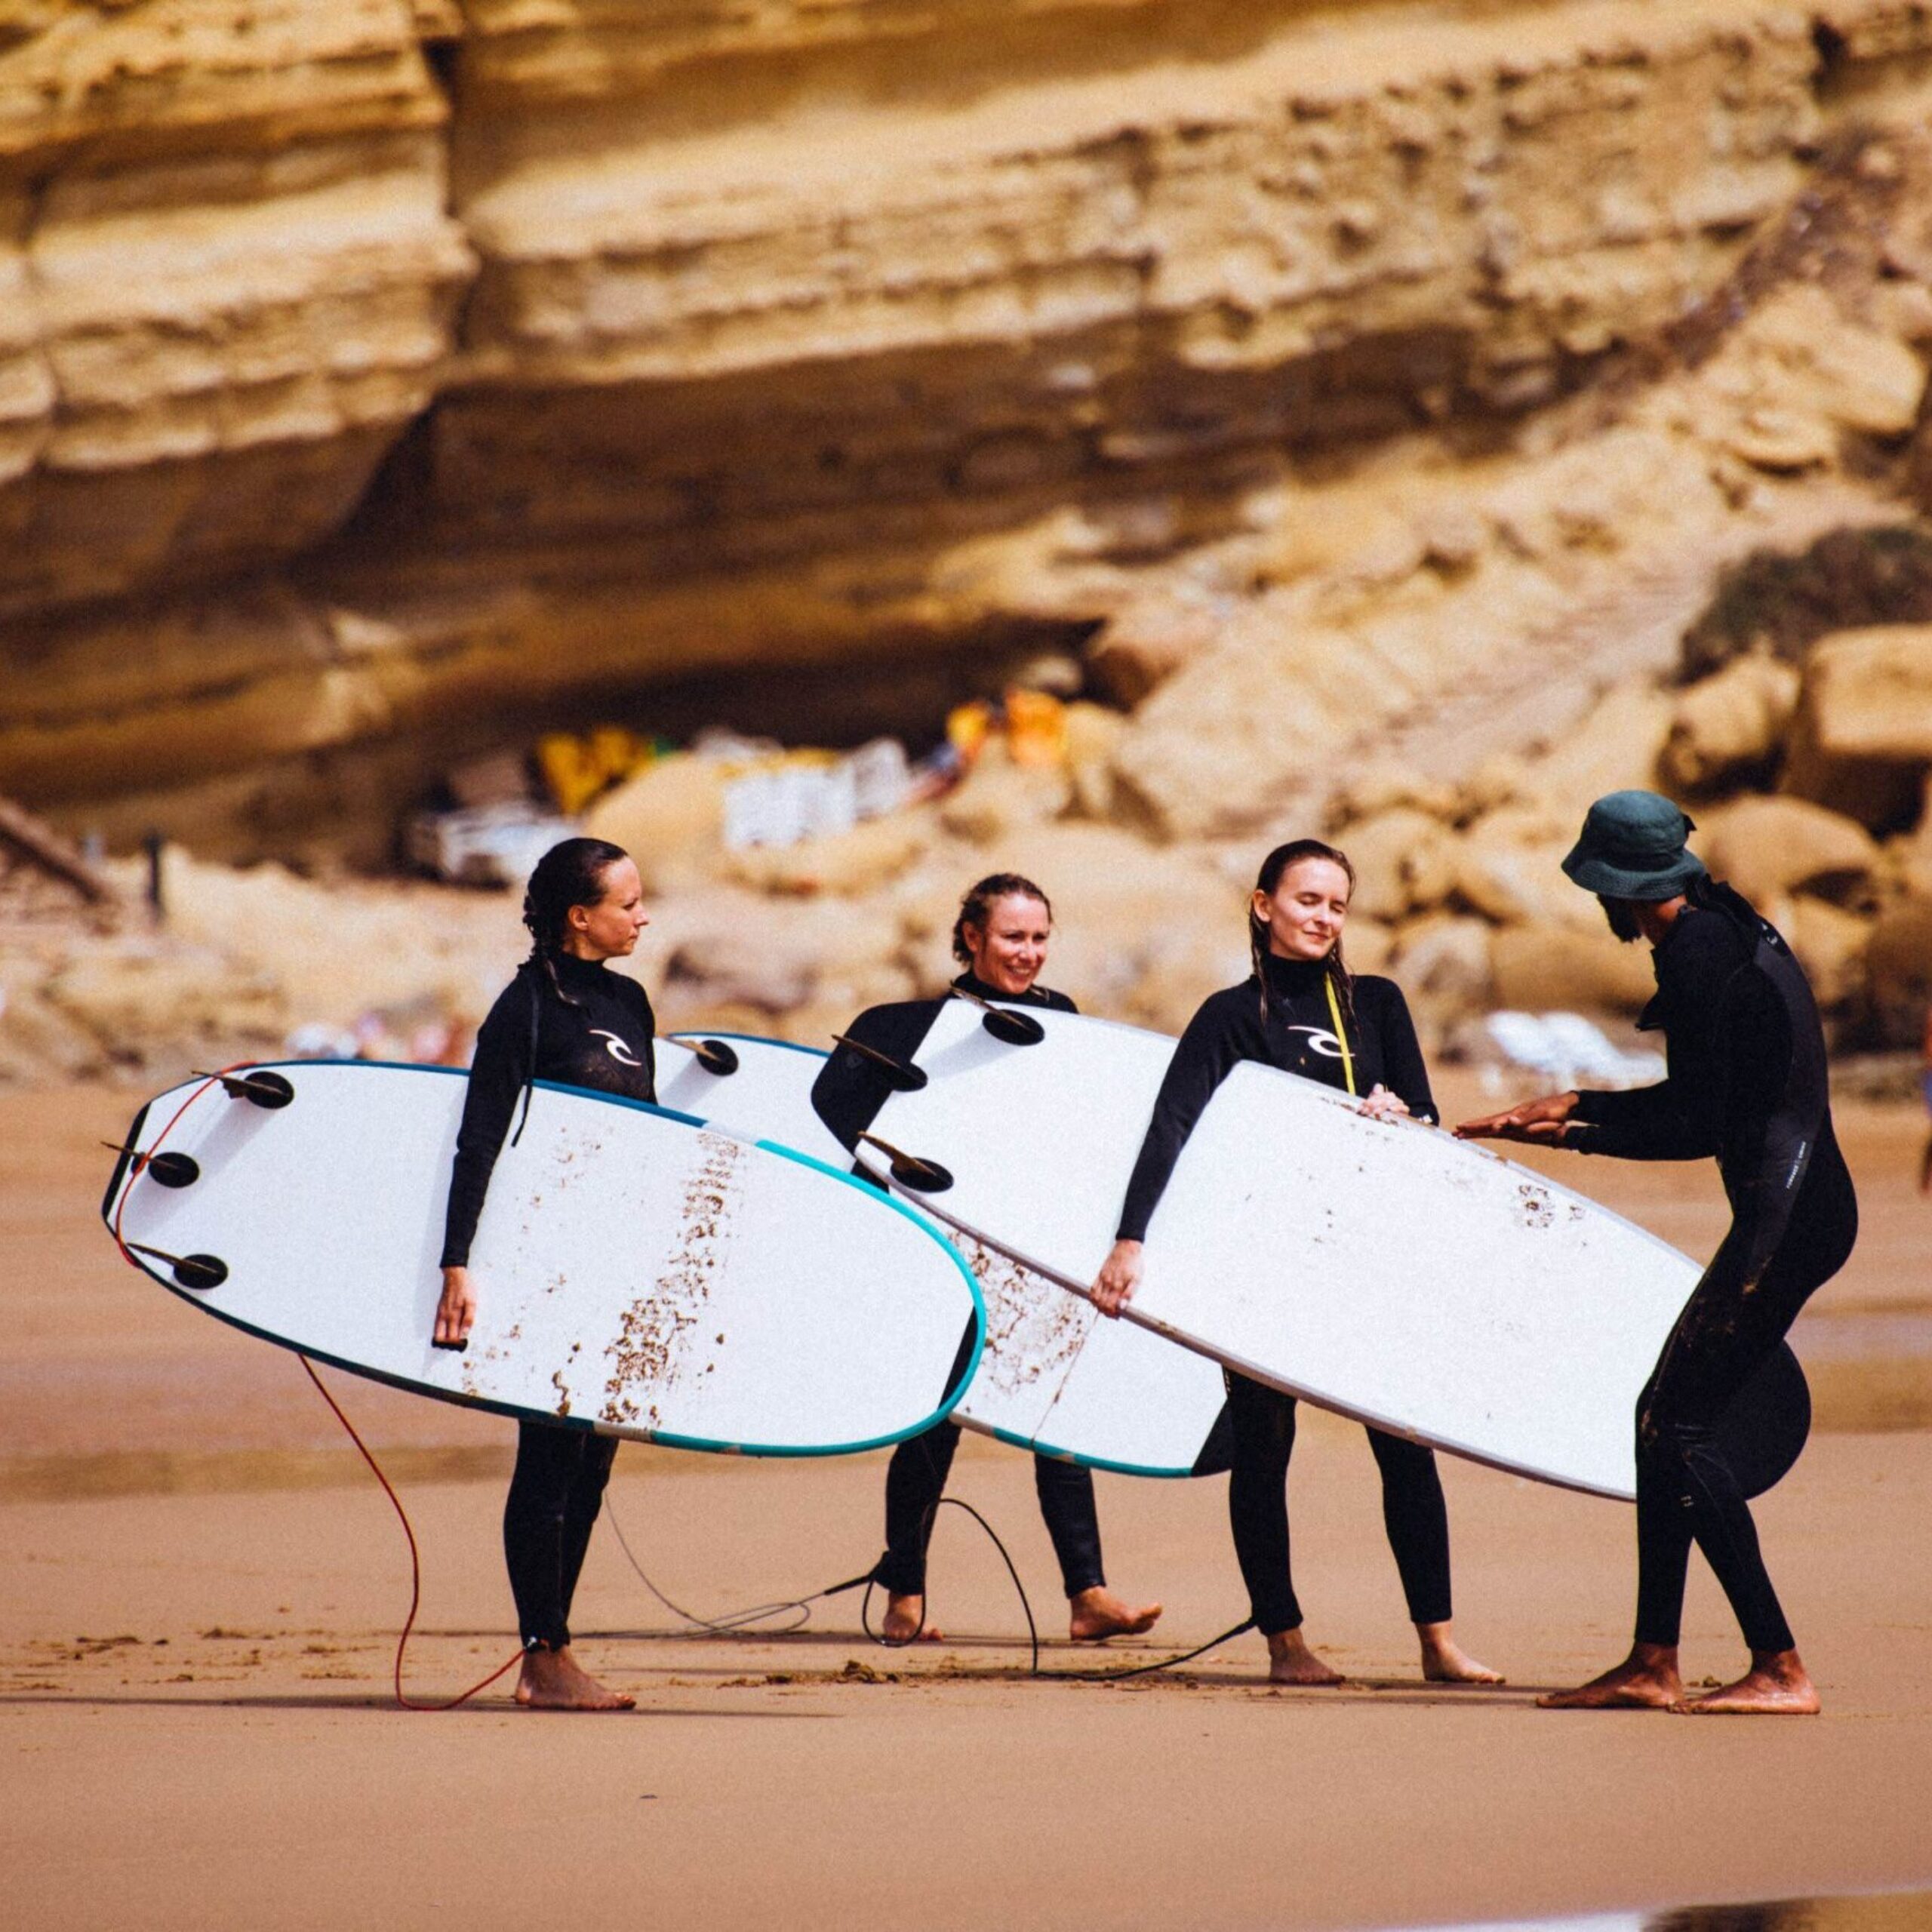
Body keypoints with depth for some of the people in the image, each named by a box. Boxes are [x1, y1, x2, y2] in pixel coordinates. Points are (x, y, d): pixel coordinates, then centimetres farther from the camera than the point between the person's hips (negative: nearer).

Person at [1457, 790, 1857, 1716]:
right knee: (1667, 1418, 12)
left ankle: (1779, 1669, -12)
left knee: (1679, 1424, -9)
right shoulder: (1734, 934, 17)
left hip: (1782, 1214, -10)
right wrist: (1576, 1128, 22)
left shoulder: (1696, 952, -13)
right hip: (1803, 1210, 10)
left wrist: (1580, 1111, -4)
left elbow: (1700, 1121, -15)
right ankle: (1653, 1665, 14)